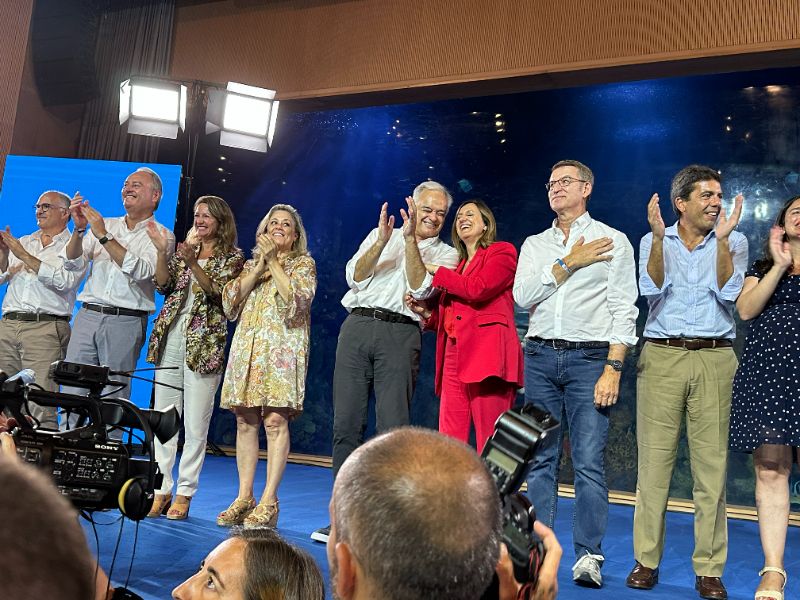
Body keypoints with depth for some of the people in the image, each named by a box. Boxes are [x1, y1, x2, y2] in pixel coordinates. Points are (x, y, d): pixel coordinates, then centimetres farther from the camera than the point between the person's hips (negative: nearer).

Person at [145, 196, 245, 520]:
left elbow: (218, 294, -10)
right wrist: (162, 252, -8)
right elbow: (164, 286, 6)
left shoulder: (232, 257, 4)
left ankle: (184, 493, 5)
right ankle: (161, 490, 12)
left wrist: (194, 264, -22)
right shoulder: (184, 250, 18)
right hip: (170, 338, 5)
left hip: (203, 343, -5)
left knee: (196, 423, -2)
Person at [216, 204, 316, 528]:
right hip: (247, 348, 5)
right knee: (245, 422, 3)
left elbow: (295, 301, -9)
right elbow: (230, 301, 5)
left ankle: (268, 502, -8)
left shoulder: (303, 264, 10)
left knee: (275, 421, -11)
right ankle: (244, 498, 9)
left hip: (281, 349, -4)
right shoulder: (251, 264, 21)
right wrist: (260, 265, -1)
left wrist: (274, 262, -5)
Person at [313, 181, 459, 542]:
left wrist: (409, 239, -8)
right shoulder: (380, 235, 19)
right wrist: (382, 241, -6)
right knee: (346, 424, 1)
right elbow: (354, 277, 5)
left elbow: (419, 287, -4)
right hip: (357, 326, 2)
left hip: (400, 334, -2)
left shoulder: (445, 254, 14)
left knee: (392, 428, -7)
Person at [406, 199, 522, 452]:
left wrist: (436, 271, 0)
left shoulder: (502, 251, 7)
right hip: (454, 356, 7)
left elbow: (477, 289, -11)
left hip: (487, 353, -7)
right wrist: (426, 312, 10)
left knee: (490, 443, -9)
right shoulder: (458, 266, 27)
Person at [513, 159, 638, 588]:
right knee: (540, 459, 5)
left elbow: (623, 310, -2)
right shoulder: (534, 245, 17)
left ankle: (588, 556, 1)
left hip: (590, 359, -3)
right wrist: (569, 263, -5)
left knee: (589, 461, -7)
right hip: (540, 356, 4)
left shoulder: (613, 241, 5)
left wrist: (613, 369, -12)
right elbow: (522, 295, 1)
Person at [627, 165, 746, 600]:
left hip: (714, 358, 1)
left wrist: (721, 238, -13)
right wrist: (658, 237, -15)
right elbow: (652, 287, -7)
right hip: (662, 356, 0)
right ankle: (646, 560, 11)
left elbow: (728, 291, -6)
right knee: (653, 459, 0)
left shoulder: (733, 242, 10)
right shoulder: (654, 241, 10)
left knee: (712, 462, 0)